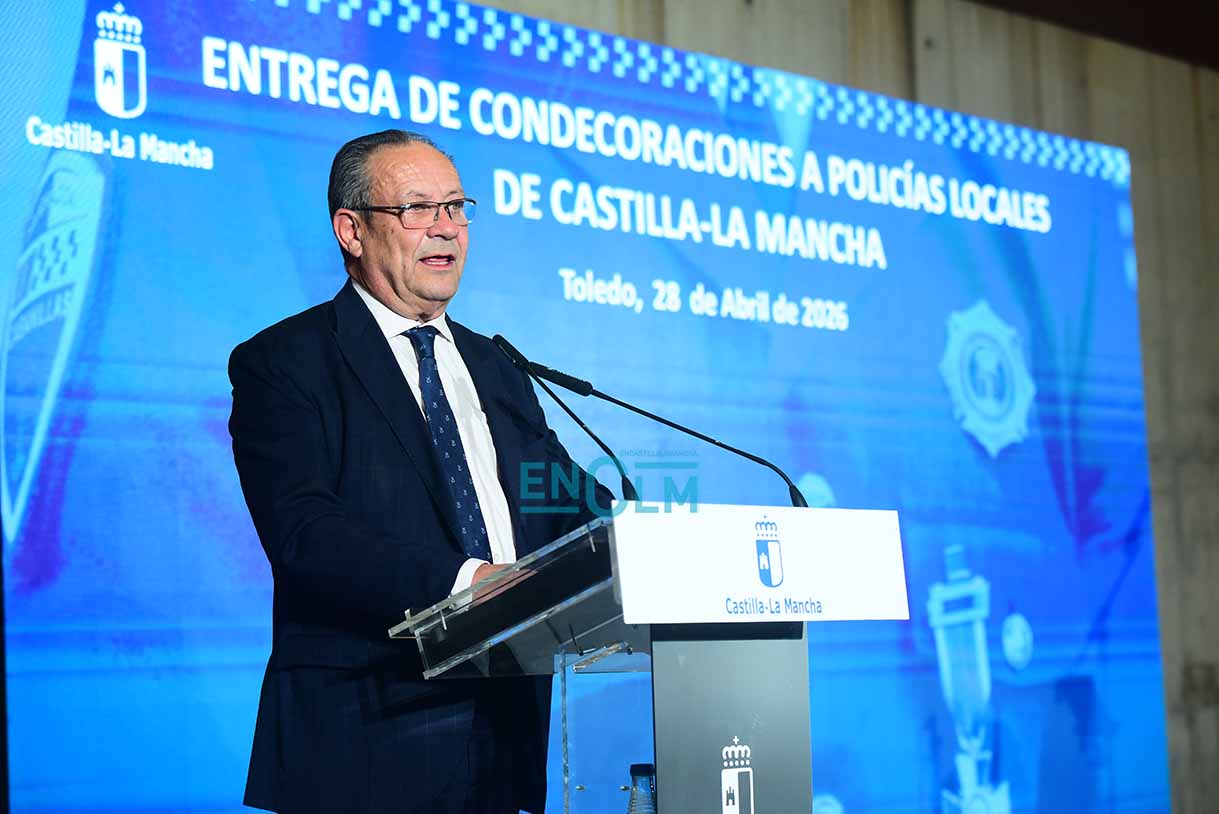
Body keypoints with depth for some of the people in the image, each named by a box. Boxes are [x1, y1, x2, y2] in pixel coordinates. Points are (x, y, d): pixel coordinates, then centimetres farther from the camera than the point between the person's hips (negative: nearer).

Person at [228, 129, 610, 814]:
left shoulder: (497, 370, 20)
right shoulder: (283, 363, -2)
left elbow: (571, 502, 12)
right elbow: (302, 531, -16)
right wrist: (462, 580, -28)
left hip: (504, 727, 6)